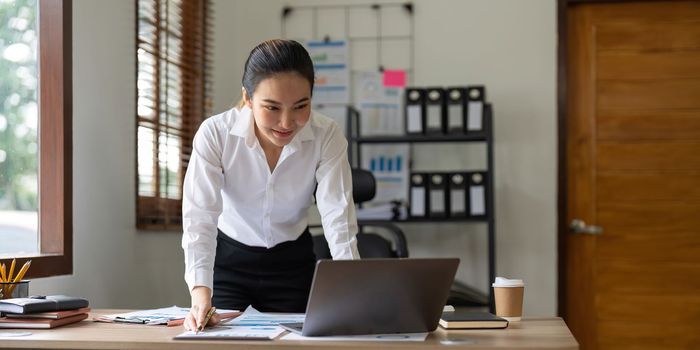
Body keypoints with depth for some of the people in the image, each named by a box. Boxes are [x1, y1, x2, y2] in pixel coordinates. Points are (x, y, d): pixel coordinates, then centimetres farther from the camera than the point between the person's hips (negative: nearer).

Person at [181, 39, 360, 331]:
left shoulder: (327, 137, -21)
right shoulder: (214, 134, -26)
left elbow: (338, 217, -26)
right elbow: (200, 218, -33)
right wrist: (201, 295, -49)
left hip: (293, 263, 1)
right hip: (228, 260, -1)